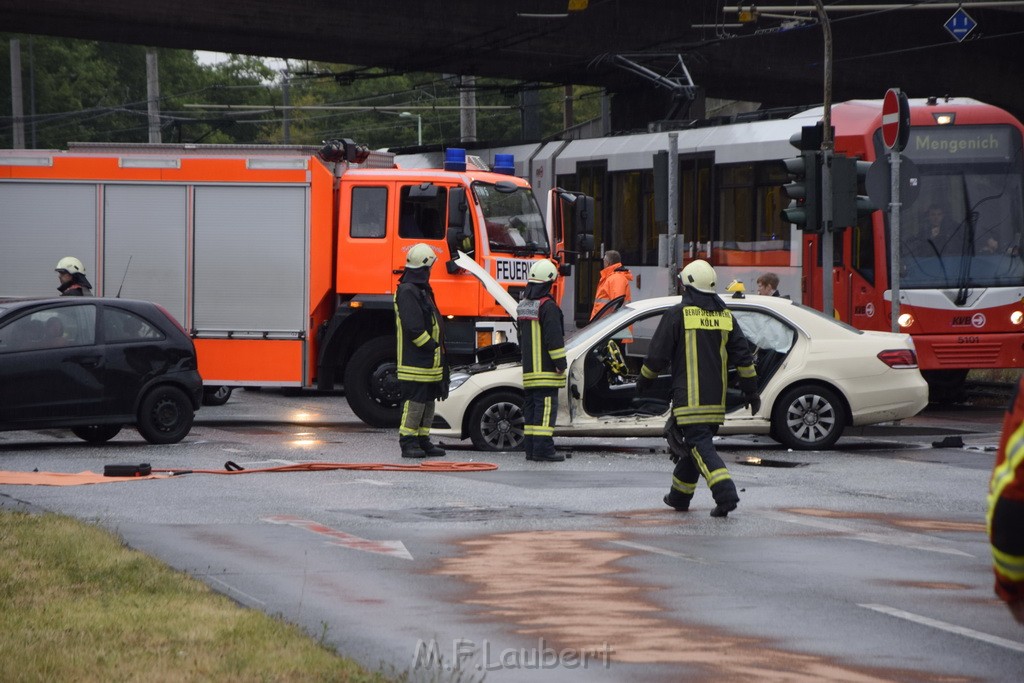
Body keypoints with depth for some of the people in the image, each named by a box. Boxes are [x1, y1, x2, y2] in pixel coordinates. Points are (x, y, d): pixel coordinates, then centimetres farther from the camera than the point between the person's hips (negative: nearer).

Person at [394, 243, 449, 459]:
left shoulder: (422, 290, 19)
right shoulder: (407, 291, -15)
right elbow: (413, 327, -22)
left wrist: (437, 346, 13)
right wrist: (431, 346, -15)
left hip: (427, 360, 10)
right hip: (414, 359, -10)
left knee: (428, 401, 13)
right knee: (414, 401, -9)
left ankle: (422, 440, 18)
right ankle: (408, 442, -6)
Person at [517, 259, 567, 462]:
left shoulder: (523, 305, 16)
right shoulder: (547, 306, -13)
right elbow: (554, 338, -17)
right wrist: (561, 363, -12)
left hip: (529, 368, 9)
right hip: (546, 369, -9)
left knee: (531, 406, 11)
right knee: (546, 407, -10)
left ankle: (530, 447, 11)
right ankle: (543, 449, -15)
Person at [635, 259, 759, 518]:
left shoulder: (677, 314, -6)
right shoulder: (725, 315, 10)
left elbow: (658, 354, -4)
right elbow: (743, 355, 8)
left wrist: (643, 380, 13)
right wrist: (750, 390, 13)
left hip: (689, 397, -6)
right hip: (716, 398, 6)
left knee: (699, 444, -10)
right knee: (696, 441, 18)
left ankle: (725, 493, -27)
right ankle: (679, 496, 28)